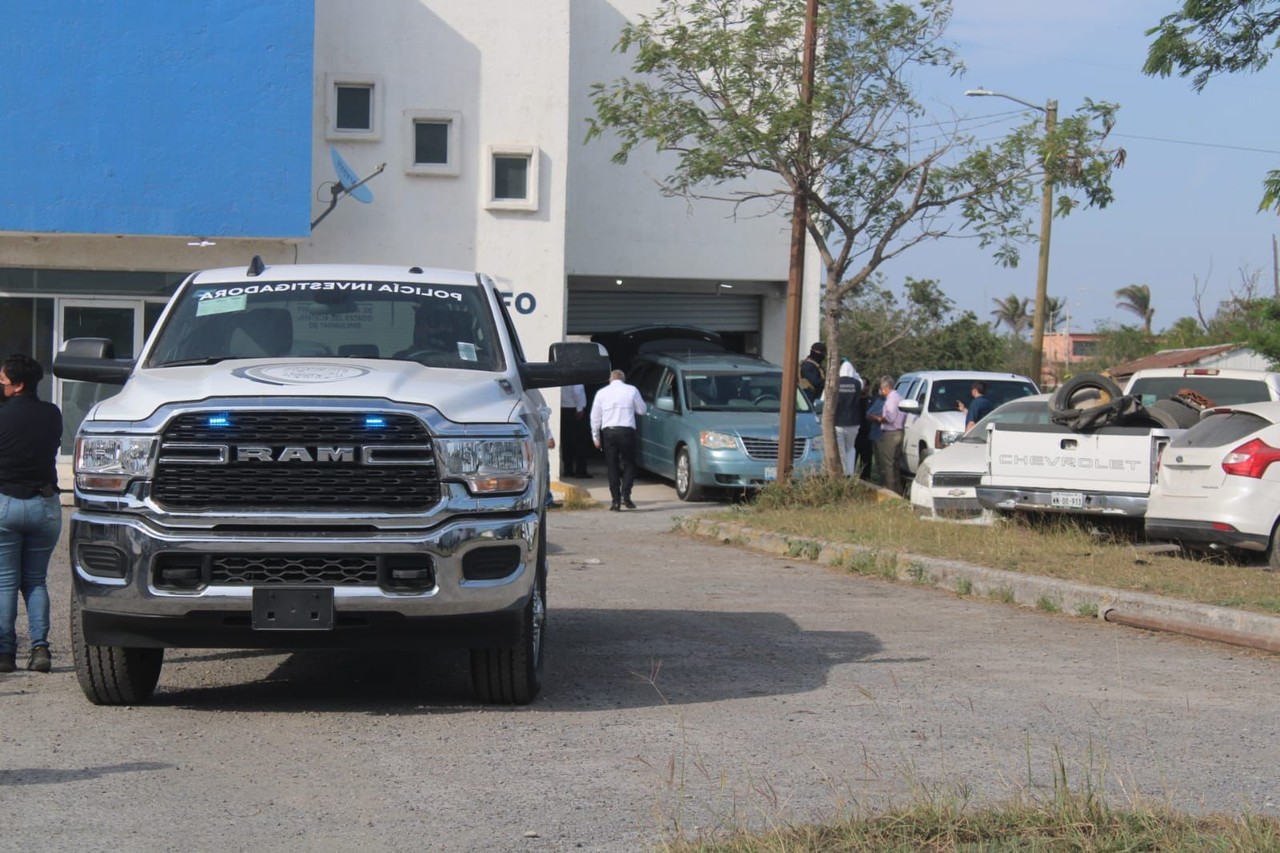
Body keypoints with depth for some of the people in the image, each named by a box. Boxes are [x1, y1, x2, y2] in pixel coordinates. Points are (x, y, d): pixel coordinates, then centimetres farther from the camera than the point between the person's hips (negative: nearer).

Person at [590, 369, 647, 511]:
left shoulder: (602, 392, 9)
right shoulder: (631, 390, 4)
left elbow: (595, 417, 9)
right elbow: (642, 410, 10)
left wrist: (596, 437, 14)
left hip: (608, 432, 1)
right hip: (626, 430, -1)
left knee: (612, 466, 6)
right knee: (628, 464, 8)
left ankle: (616, 501, 2)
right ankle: (625, 495, -9)